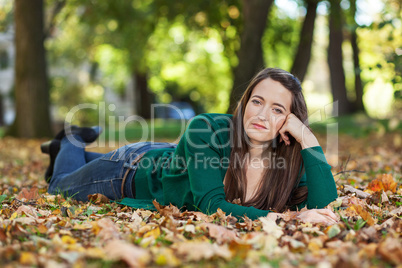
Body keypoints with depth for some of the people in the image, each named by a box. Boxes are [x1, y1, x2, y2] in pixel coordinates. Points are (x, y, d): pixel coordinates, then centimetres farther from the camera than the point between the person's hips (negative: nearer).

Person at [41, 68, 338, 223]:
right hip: (135, 170, -5)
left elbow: (324, 204, -40)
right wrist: (285, 218, -59)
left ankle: (80, 148, 63)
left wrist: (308, 139, -48)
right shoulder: (205, 129, -43)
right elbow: (211, 203, -48)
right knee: (61, 187, 23)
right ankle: (71, 142, 51)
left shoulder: (289, 158, -29)